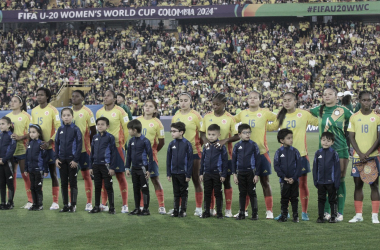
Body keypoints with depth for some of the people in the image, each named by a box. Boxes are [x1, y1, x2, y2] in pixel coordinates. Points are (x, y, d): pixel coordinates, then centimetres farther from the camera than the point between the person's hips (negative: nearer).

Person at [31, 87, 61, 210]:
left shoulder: (52, 110, -5)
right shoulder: (34, 111, 11)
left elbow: (58, 129, -8)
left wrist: (49, 142, -18)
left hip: (50, 147, -5)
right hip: (37, 146, 5)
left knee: (53, 173, -1)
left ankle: (55, 202, 1)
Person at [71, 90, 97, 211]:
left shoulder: (87, 112, -2)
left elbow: (93, 131, -1)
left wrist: (90, 145, -5)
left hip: (84, 148, -4)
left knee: (86, 174, 0)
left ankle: (89, 203, 3)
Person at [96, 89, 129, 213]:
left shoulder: (119, 111, -4)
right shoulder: (99, 112, 10)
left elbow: (126, 128, -1)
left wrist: (123, 143, 2)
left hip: (117, 146, -4)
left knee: (120, 175, -3)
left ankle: (125, 205, 0)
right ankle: (104, 204, 11)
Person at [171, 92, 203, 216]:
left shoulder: (195, 115, -4)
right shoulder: (176, 116, 9)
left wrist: (197, 144, -8)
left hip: (194, 151, -4)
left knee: (196, 179, 0)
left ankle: (198, 208, 5)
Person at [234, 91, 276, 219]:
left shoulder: (264, 113, -2)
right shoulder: (243, 113, 8)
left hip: (261, 152, -3)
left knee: (265, 181, 1)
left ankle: (269, 210, 5)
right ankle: (244, 210, 16)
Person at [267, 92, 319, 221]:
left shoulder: (304, 114, -2)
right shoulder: (281, 116, 9)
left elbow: (318, 121, 3)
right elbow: (271, 127, 21)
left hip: (301, 153, -3)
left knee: (302, 183, 2)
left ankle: (304, 212, 9)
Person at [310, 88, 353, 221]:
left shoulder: (342, 110, -1)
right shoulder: (319, 110, 9)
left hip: (340, 150, -3)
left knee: (340, 180, -1)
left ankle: (340, 212, 3)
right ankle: (326, 212, 11)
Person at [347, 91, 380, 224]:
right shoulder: (354, 117, 5)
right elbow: (351, 137, 3)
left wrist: (368, 153, -12)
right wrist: (360, 154, -10)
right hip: (358, 156, 1)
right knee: (358, 184, 4)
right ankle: (358, 214, 10)